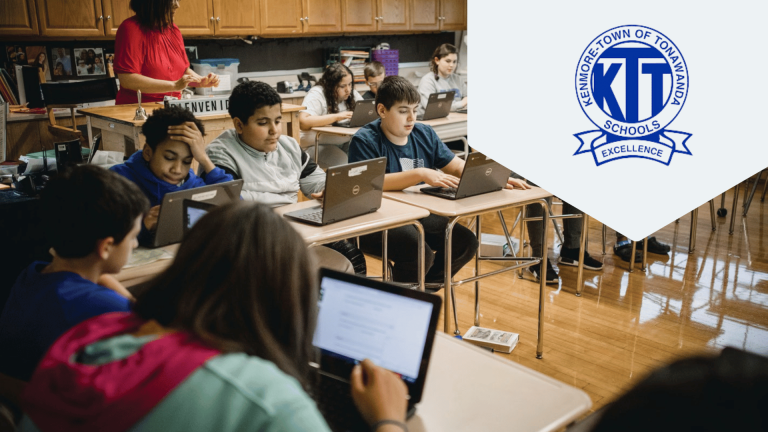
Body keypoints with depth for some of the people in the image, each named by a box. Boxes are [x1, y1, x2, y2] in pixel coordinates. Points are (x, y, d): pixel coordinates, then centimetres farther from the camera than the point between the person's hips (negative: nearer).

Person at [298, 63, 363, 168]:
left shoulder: (352, 93, 9)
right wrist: (336, 117, -27)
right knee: (344, 163, -32)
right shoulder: (316, 94, -12)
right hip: (317, 146, -6)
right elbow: (303, 122, -26)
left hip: (345, 144, 6)